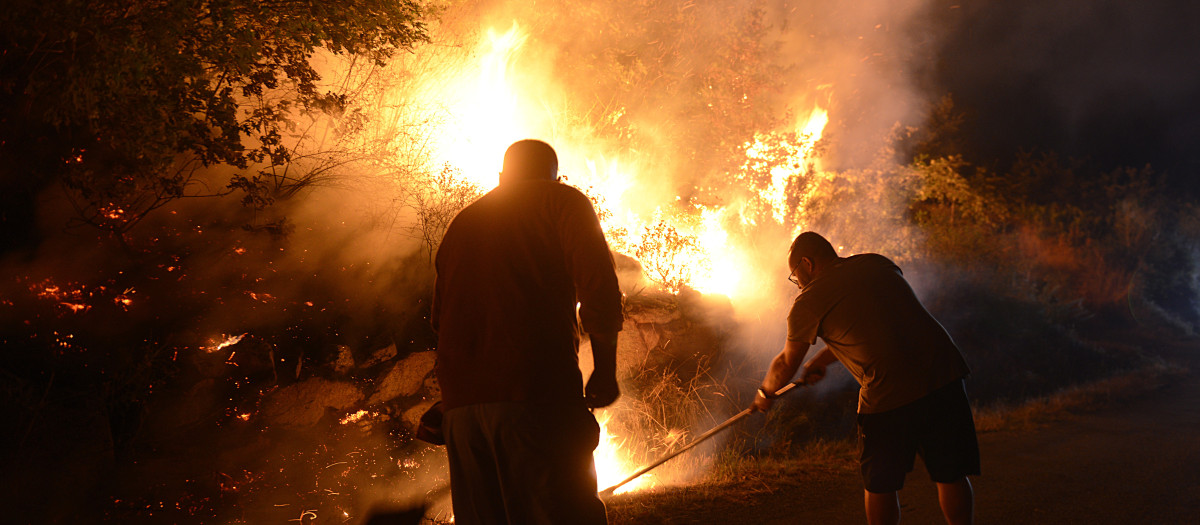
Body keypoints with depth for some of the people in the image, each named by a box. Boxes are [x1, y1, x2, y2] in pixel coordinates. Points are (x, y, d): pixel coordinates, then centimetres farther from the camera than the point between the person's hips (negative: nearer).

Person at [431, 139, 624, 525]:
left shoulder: (461, 223, 26)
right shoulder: (561, 201, 9)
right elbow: (597, 282, -5)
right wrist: (606, 370, 0)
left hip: (460, 399, 6)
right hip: (537, 391, -6)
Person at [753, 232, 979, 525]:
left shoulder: (808, 302, 2)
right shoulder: (877, 264, 18)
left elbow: (786, 364, 15)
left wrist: (765, 394, 34)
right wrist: (821, 360, 38)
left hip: (889, 393, -5)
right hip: (944, 373, 5)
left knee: (880, 485, 13)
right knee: (951, 475, 14)